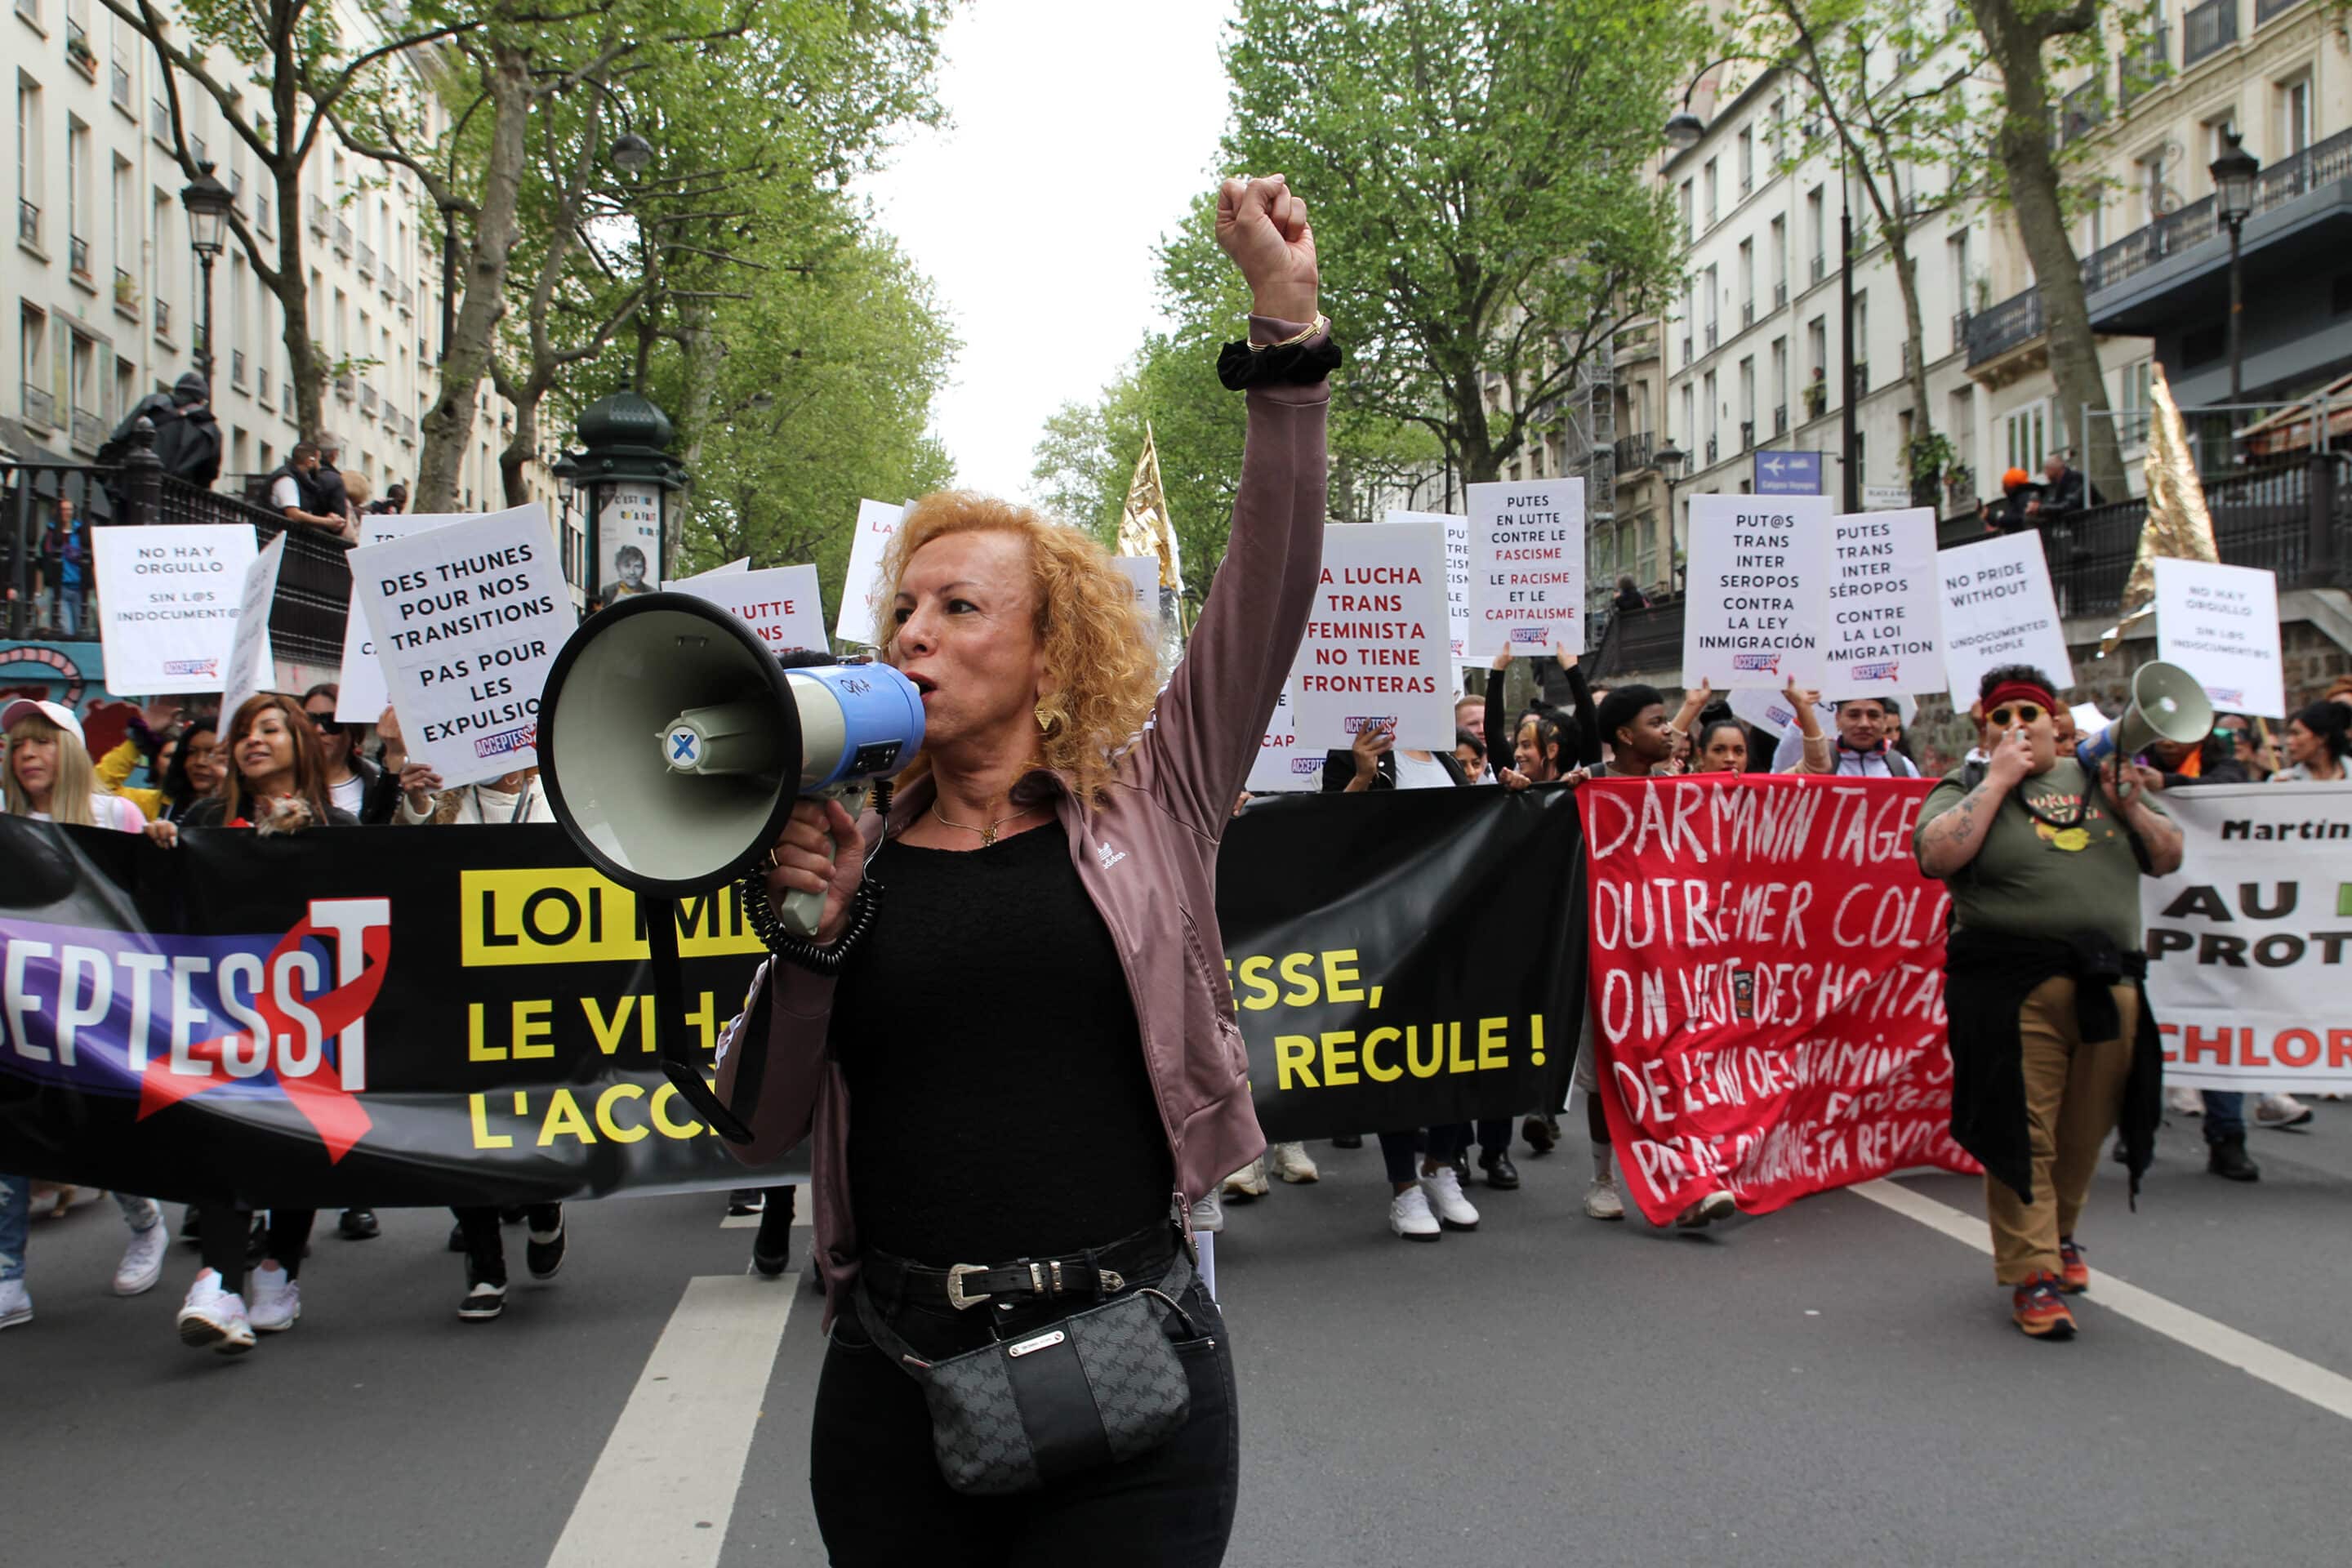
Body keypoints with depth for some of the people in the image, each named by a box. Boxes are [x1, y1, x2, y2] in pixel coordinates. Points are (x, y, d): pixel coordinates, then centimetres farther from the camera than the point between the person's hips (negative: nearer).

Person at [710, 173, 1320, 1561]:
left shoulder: (1148, 807, 1)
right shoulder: (855, 851, 6)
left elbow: (1272, 586, -8)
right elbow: (758, 1125, 4)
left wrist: (1288, 325, -14)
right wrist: (814, 930, -11)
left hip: (1128, 1376, -2)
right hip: (893, 1383, 2)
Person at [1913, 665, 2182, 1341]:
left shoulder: (2097, 779, 19)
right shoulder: (1968, 788, 6)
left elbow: (2168, 858, 18)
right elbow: (1937, 856, -14)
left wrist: (2132, 806, 0)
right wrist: (1997, 780, -10)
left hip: (2110, 986, 4)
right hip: (2013, 989, -4)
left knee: (2085, 1131, 13)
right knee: (2022, 1133, -6)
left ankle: (2061, 1234, 35)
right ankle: (2032, 1273, 1)